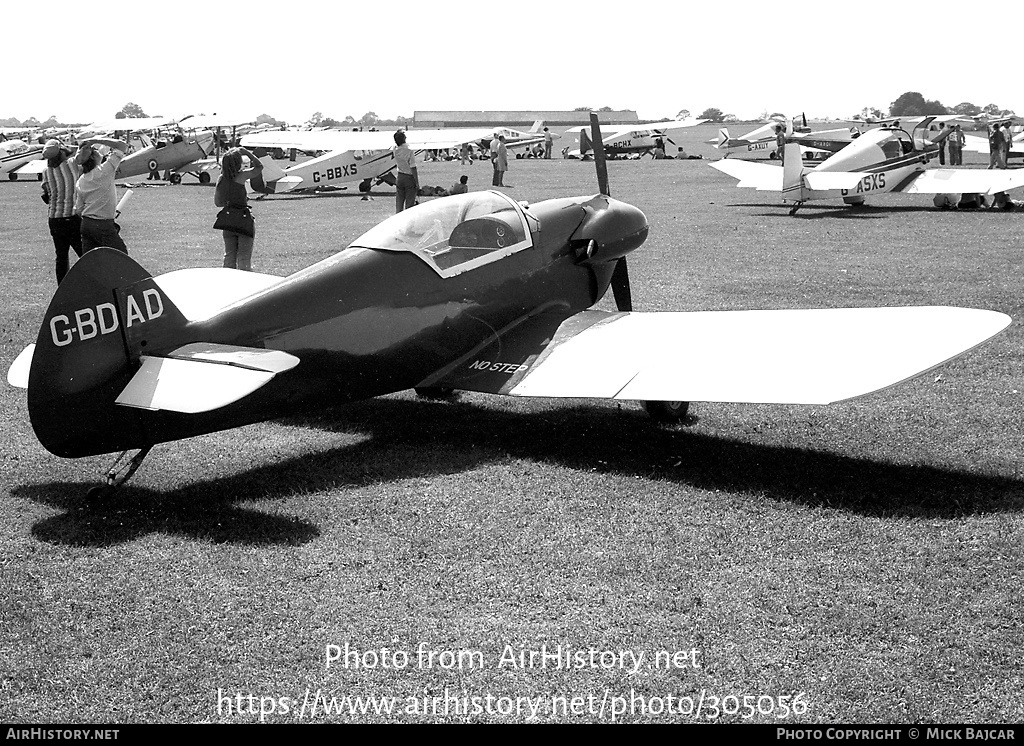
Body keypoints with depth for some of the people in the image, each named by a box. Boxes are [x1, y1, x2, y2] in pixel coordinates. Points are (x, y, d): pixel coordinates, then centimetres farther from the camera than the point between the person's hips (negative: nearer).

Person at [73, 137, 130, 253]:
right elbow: (123, 146, -11)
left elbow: (78, 211, 9)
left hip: (86, 224, 7)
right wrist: (97, 140, -9)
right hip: (103, 225, -6)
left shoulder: (80, 182, 6)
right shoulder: (104, 171, -12)